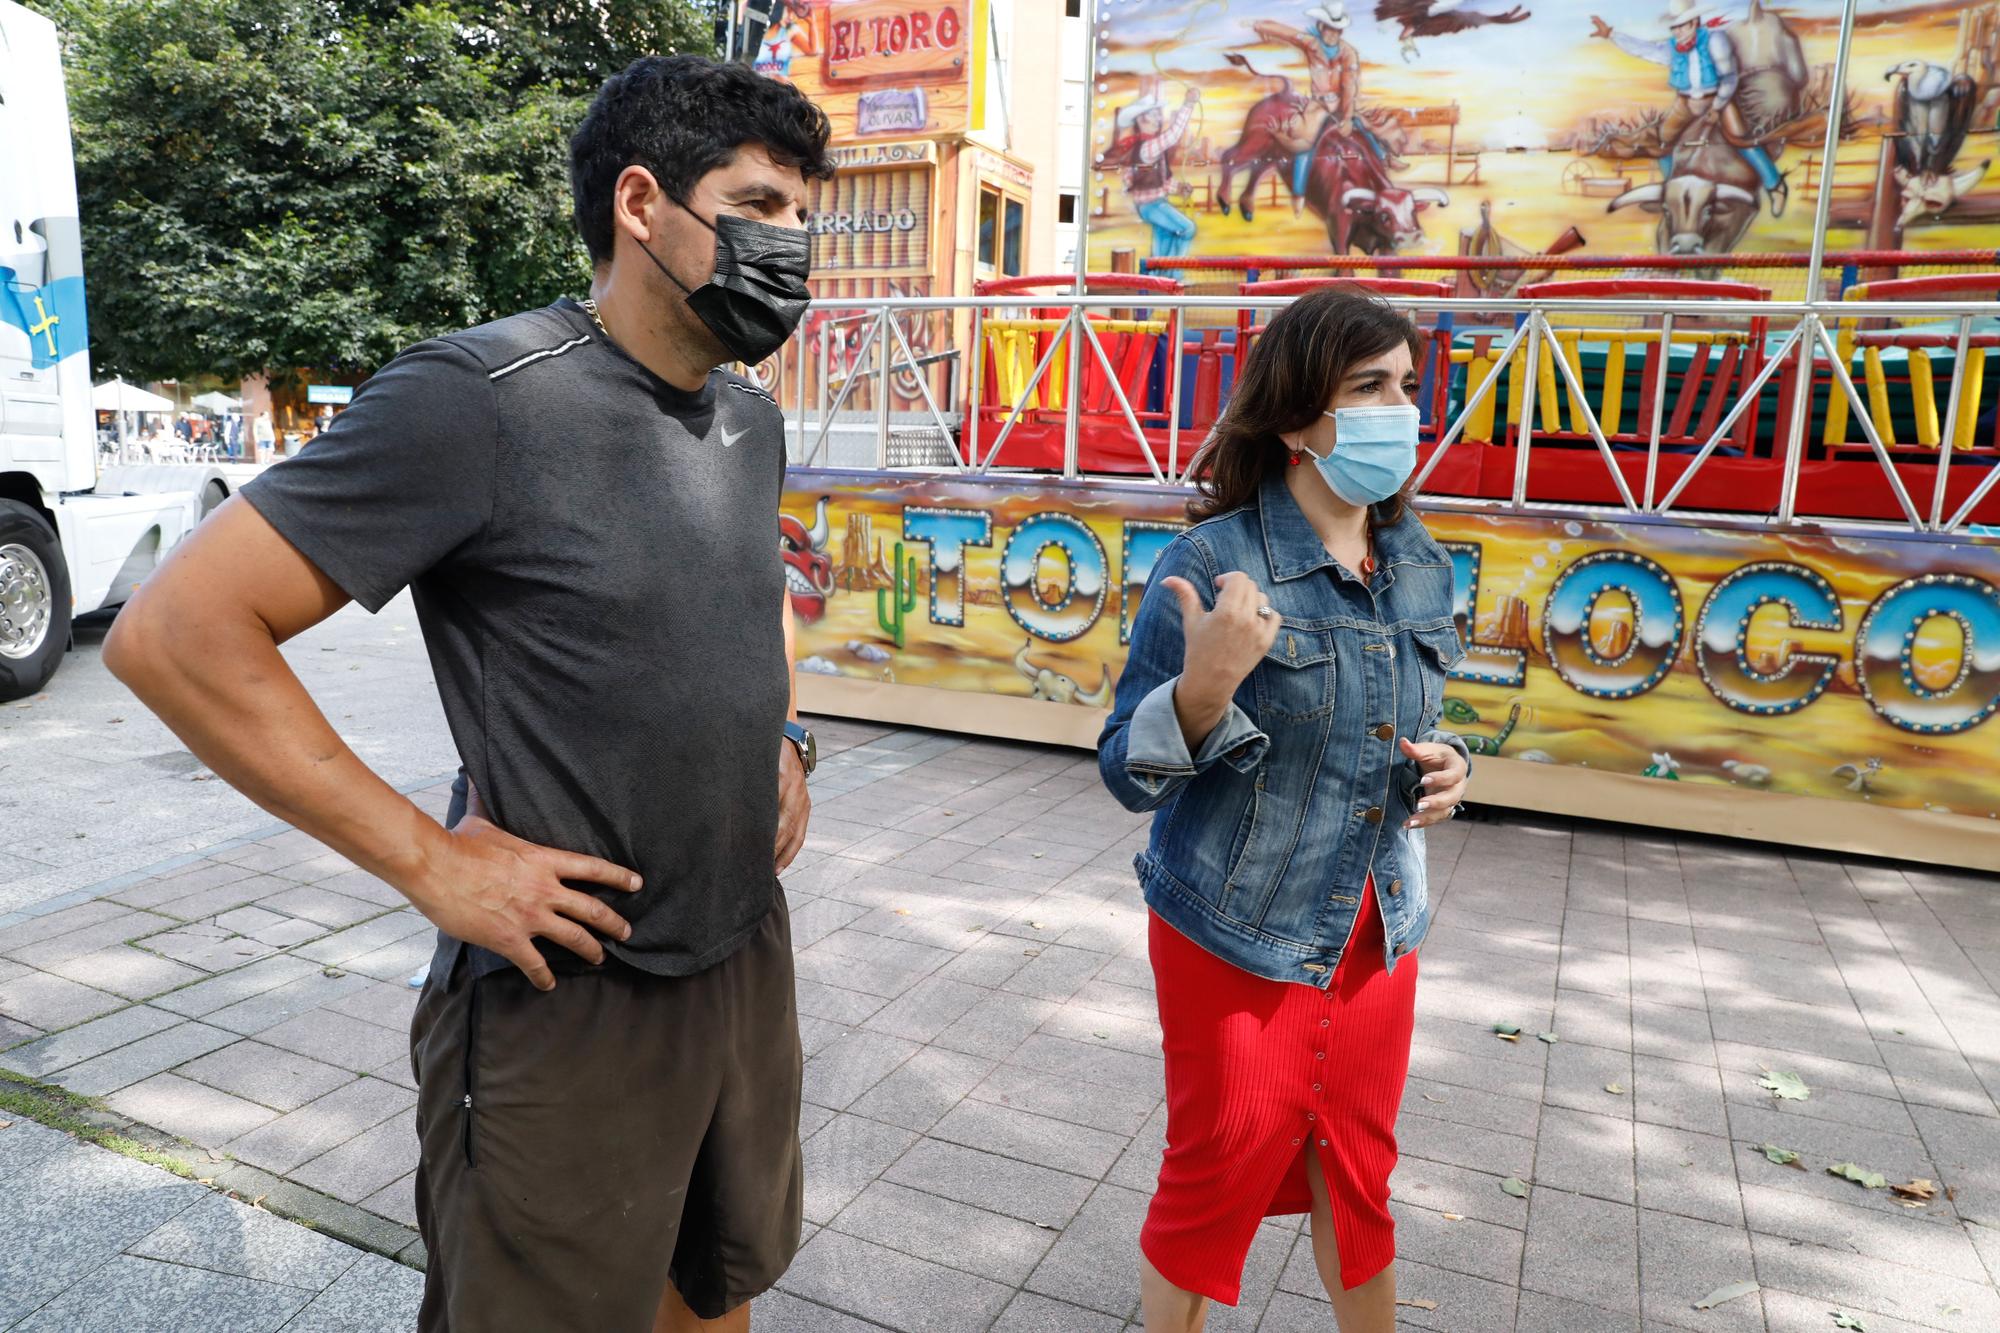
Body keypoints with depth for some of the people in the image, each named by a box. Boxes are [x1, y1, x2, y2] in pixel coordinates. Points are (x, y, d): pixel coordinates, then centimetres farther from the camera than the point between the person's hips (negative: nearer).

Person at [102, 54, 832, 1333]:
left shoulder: (750, 418, 5)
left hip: (751, 959, 7)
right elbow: (174, 631, -19)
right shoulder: (477, 400, -19)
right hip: (570, 1003, -7)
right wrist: (433, 862, -21)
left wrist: (785, 739, 8)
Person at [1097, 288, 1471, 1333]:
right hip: (1237, 934, -5)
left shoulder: (1418, 566, 2)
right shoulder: (1215, 560, -17)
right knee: (1219, 1175, 11)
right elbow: (1127, 768, -16)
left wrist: (1440, 767, -5)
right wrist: (1205, 685, -34)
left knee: (1356, 1174, 20)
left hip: (1375, 928, 6)